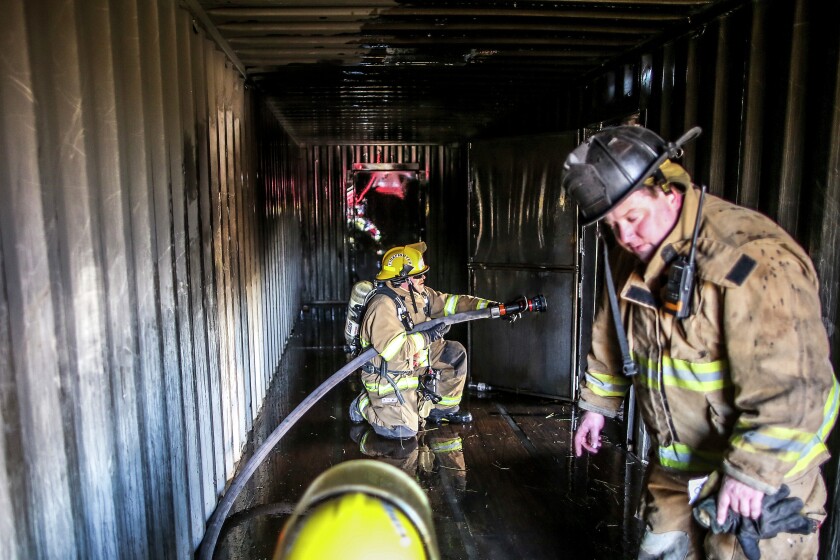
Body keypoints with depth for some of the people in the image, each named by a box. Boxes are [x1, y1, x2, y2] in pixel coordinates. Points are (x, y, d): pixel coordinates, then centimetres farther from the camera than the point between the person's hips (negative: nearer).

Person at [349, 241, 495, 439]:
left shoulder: (420, 294, 0)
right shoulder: (383, 305, -27)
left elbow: (451, 303, 2)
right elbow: (392, 349, -36)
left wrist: (489, 307, -8)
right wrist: (428, 336, -29)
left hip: (413, 362, 9)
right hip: (389, 376, -8)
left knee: (455, 353, 1)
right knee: (404, 430, -14)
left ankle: (443, 408, 14)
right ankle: (364, 405, 13)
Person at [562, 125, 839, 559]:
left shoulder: (750, 258, -29)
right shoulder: (632, 262, -2)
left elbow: (791, 383, -30)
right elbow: (611, 340, 13)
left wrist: (751, 470, -25)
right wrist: (597, 403, 19)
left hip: (762, 472, -7)